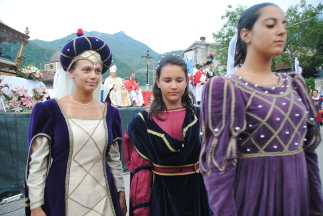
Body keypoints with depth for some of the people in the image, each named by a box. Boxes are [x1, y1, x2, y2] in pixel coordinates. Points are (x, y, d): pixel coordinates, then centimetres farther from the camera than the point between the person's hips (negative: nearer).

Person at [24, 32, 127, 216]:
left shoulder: (110, 113, 0)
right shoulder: (48, 110, -9)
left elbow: (114, 159, 7)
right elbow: (37, 163, -7)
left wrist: (121, 193, 8)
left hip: (103, 198, 3)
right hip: (61, 199, -3)